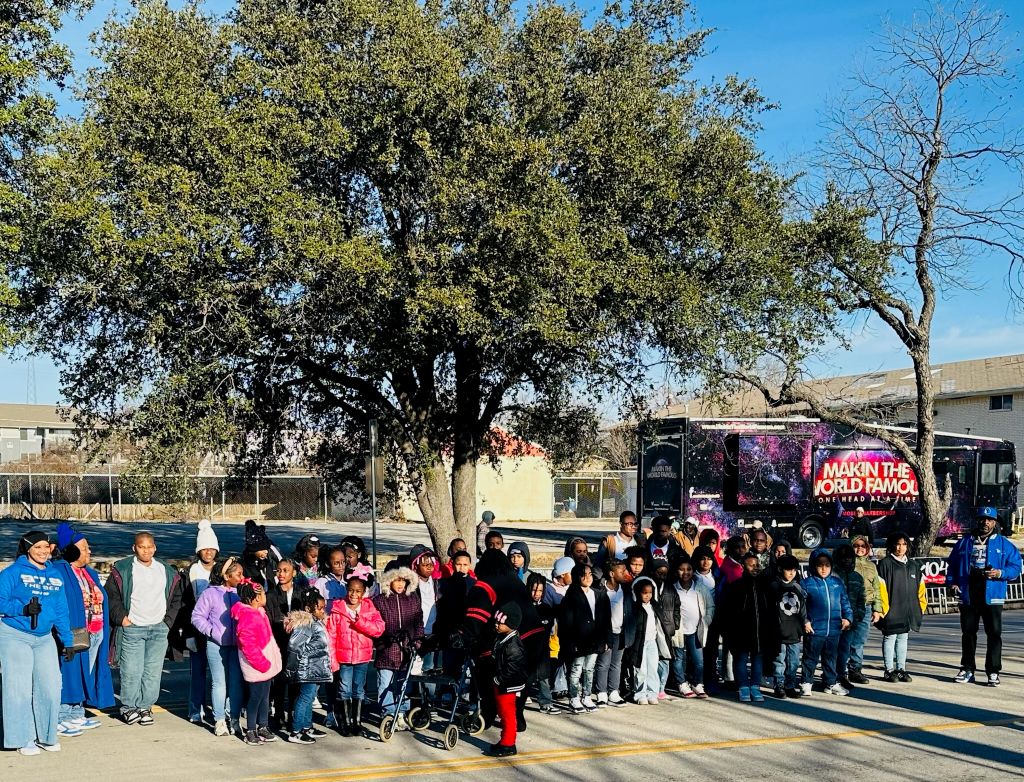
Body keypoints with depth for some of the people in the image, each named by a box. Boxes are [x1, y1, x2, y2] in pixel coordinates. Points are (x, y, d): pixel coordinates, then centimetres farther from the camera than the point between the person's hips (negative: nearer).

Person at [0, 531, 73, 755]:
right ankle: (23, 739, 8)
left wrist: (67, 640, 14)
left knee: (50, 687, 1)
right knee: (20, 689, -3)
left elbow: (61, 610, 15)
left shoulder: (55, 575, 12)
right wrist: (23, 609, -23)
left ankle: (46, 736, 16)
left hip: (44, 638, 5)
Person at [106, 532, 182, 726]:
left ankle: (145, 707, 14)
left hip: (159, 630, 3)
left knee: (153, 672, 3)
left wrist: (168, 621, 10)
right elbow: (111, 595, 0)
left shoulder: (166, 572, 12)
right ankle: (129, 707, 9)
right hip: (132, 628, -3)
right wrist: (121, 617, -7)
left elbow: (176, 598, 19)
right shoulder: (122, 569, 0)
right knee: (131, 671, -5)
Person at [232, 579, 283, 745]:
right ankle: (250, 732, 10)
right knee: (256, 697, 0)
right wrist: (263, 664, -21)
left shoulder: (258, 613, 10)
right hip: (256, 667, -10)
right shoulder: (248, 618, -23)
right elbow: (249, 646, -26)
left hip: (266, 664, 10)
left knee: (264, 696, 17)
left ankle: (263, 727, 27)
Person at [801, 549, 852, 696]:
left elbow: (845, 602, 13)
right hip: (814, 629, -4)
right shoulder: (807, 583, -5)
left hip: (834, 629, 4)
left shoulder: (837, 582, 8)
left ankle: (831, 683, 26)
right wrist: (805, 621, -14)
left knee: (831, 658, 15)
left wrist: (848, 617, 1)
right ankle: (806, 683, 17)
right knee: (811, 658, 7)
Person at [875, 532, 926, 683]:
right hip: (891, 611, -6)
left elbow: (920, 587, 19)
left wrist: (921, 606, 12)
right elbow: (881, 587, -10)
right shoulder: (885, 564, -5)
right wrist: (884, 608, -15)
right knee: (890, 638, -1)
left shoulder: (913, 566, 15)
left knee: (903, 639, 11)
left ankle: (901, 669, 17)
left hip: (908, 612, 6)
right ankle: (889, 670, 5)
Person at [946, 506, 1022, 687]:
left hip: (992, 596, -2)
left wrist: (1000, 573, -16)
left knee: (994, 633, -2)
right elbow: (952, 564, 14)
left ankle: (993, 672, 4)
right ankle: (967, 669, 17)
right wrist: (952, 582, 0)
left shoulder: (1004, 544, 5)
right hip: (968, 595, 2)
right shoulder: (964, 543, 12)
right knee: (968, 633, 8)